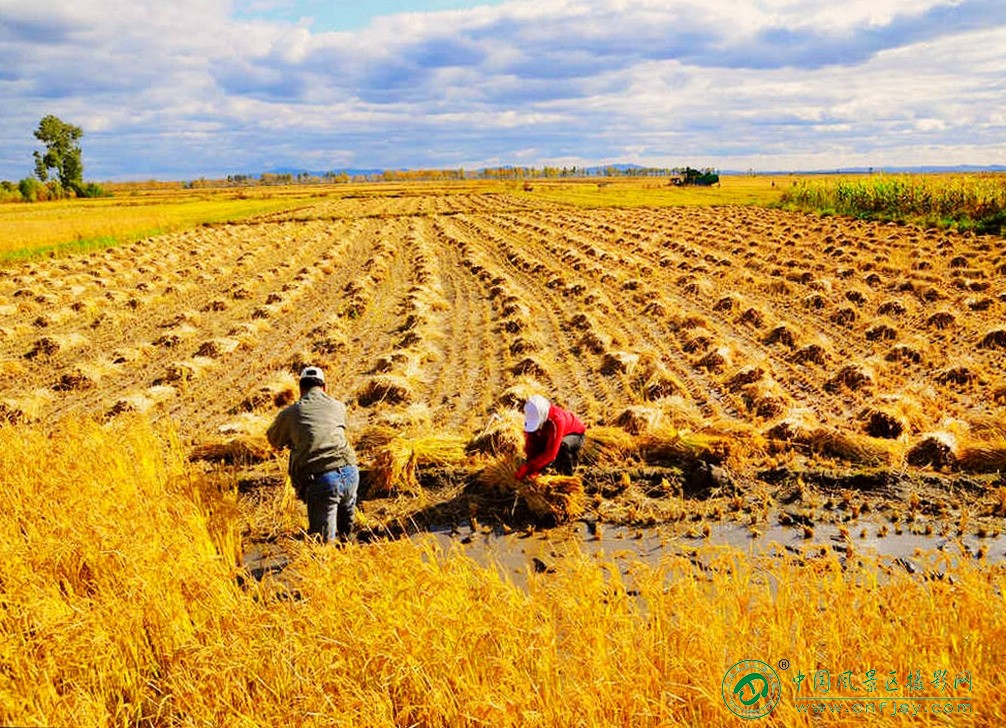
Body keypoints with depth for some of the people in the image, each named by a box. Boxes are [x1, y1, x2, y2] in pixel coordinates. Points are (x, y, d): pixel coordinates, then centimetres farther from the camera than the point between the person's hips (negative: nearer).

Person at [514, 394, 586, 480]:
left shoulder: (557, 420, -42)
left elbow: (551, 453, -44)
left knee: (563, 445, -39)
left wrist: (528, 468, -45)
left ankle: (568, 476, -15)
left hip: (575, 434, -6)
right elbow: (530, 444, -19)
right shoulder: (532, 417, -24)